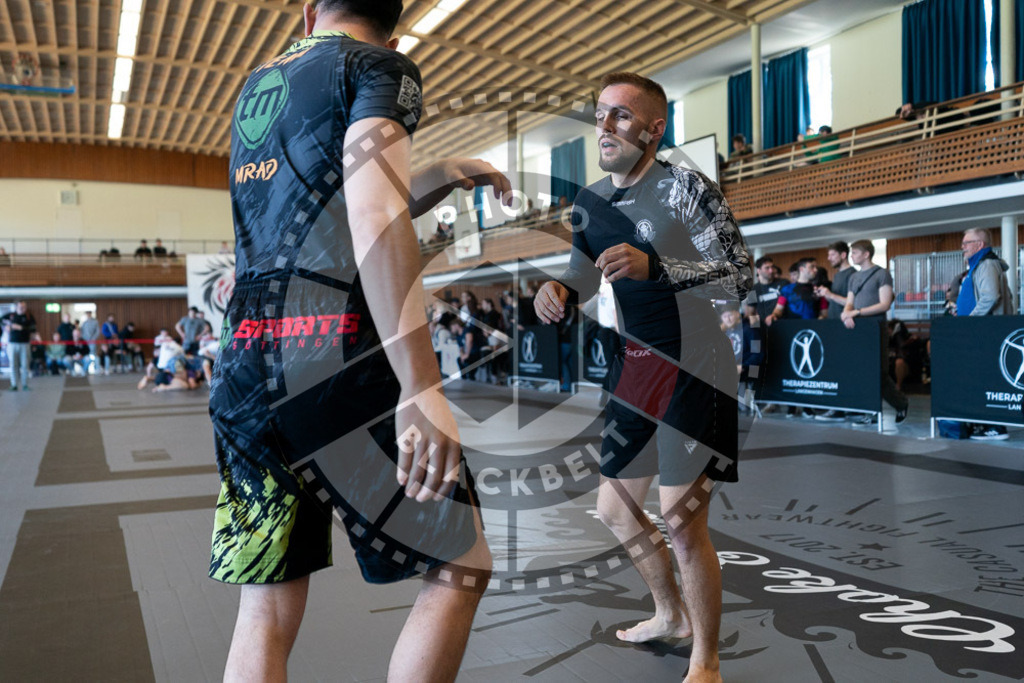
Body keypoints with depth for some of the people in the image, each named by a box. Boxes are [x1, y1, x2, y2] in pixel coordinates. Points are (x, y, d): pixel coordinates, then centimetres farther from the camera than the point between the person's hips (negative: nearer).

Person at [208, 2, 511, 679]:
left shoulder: (255, 86, 24)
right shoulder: (379, 66, 2)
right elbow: (374, 214, -16)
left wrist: (439, 176, 31)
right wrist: (421, 387, -23)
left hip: (243, 367, 7)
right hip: (340, 361, -7)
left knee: (268, 611, 10)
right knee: (461, 569, 7)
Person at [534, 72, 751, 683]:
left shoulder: (687, 190, -14)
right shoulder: (591, 201, 6)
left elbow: (742, 278, -18)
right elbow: (585, 273, 17)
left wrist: (654, 266, -30)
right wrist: (559, 291, -7)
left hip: (694, 370, -7)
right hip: (637, 369, 8)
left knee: (681, 522, -7)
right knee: (614, 508, 17)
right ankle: (672, 614, 41)